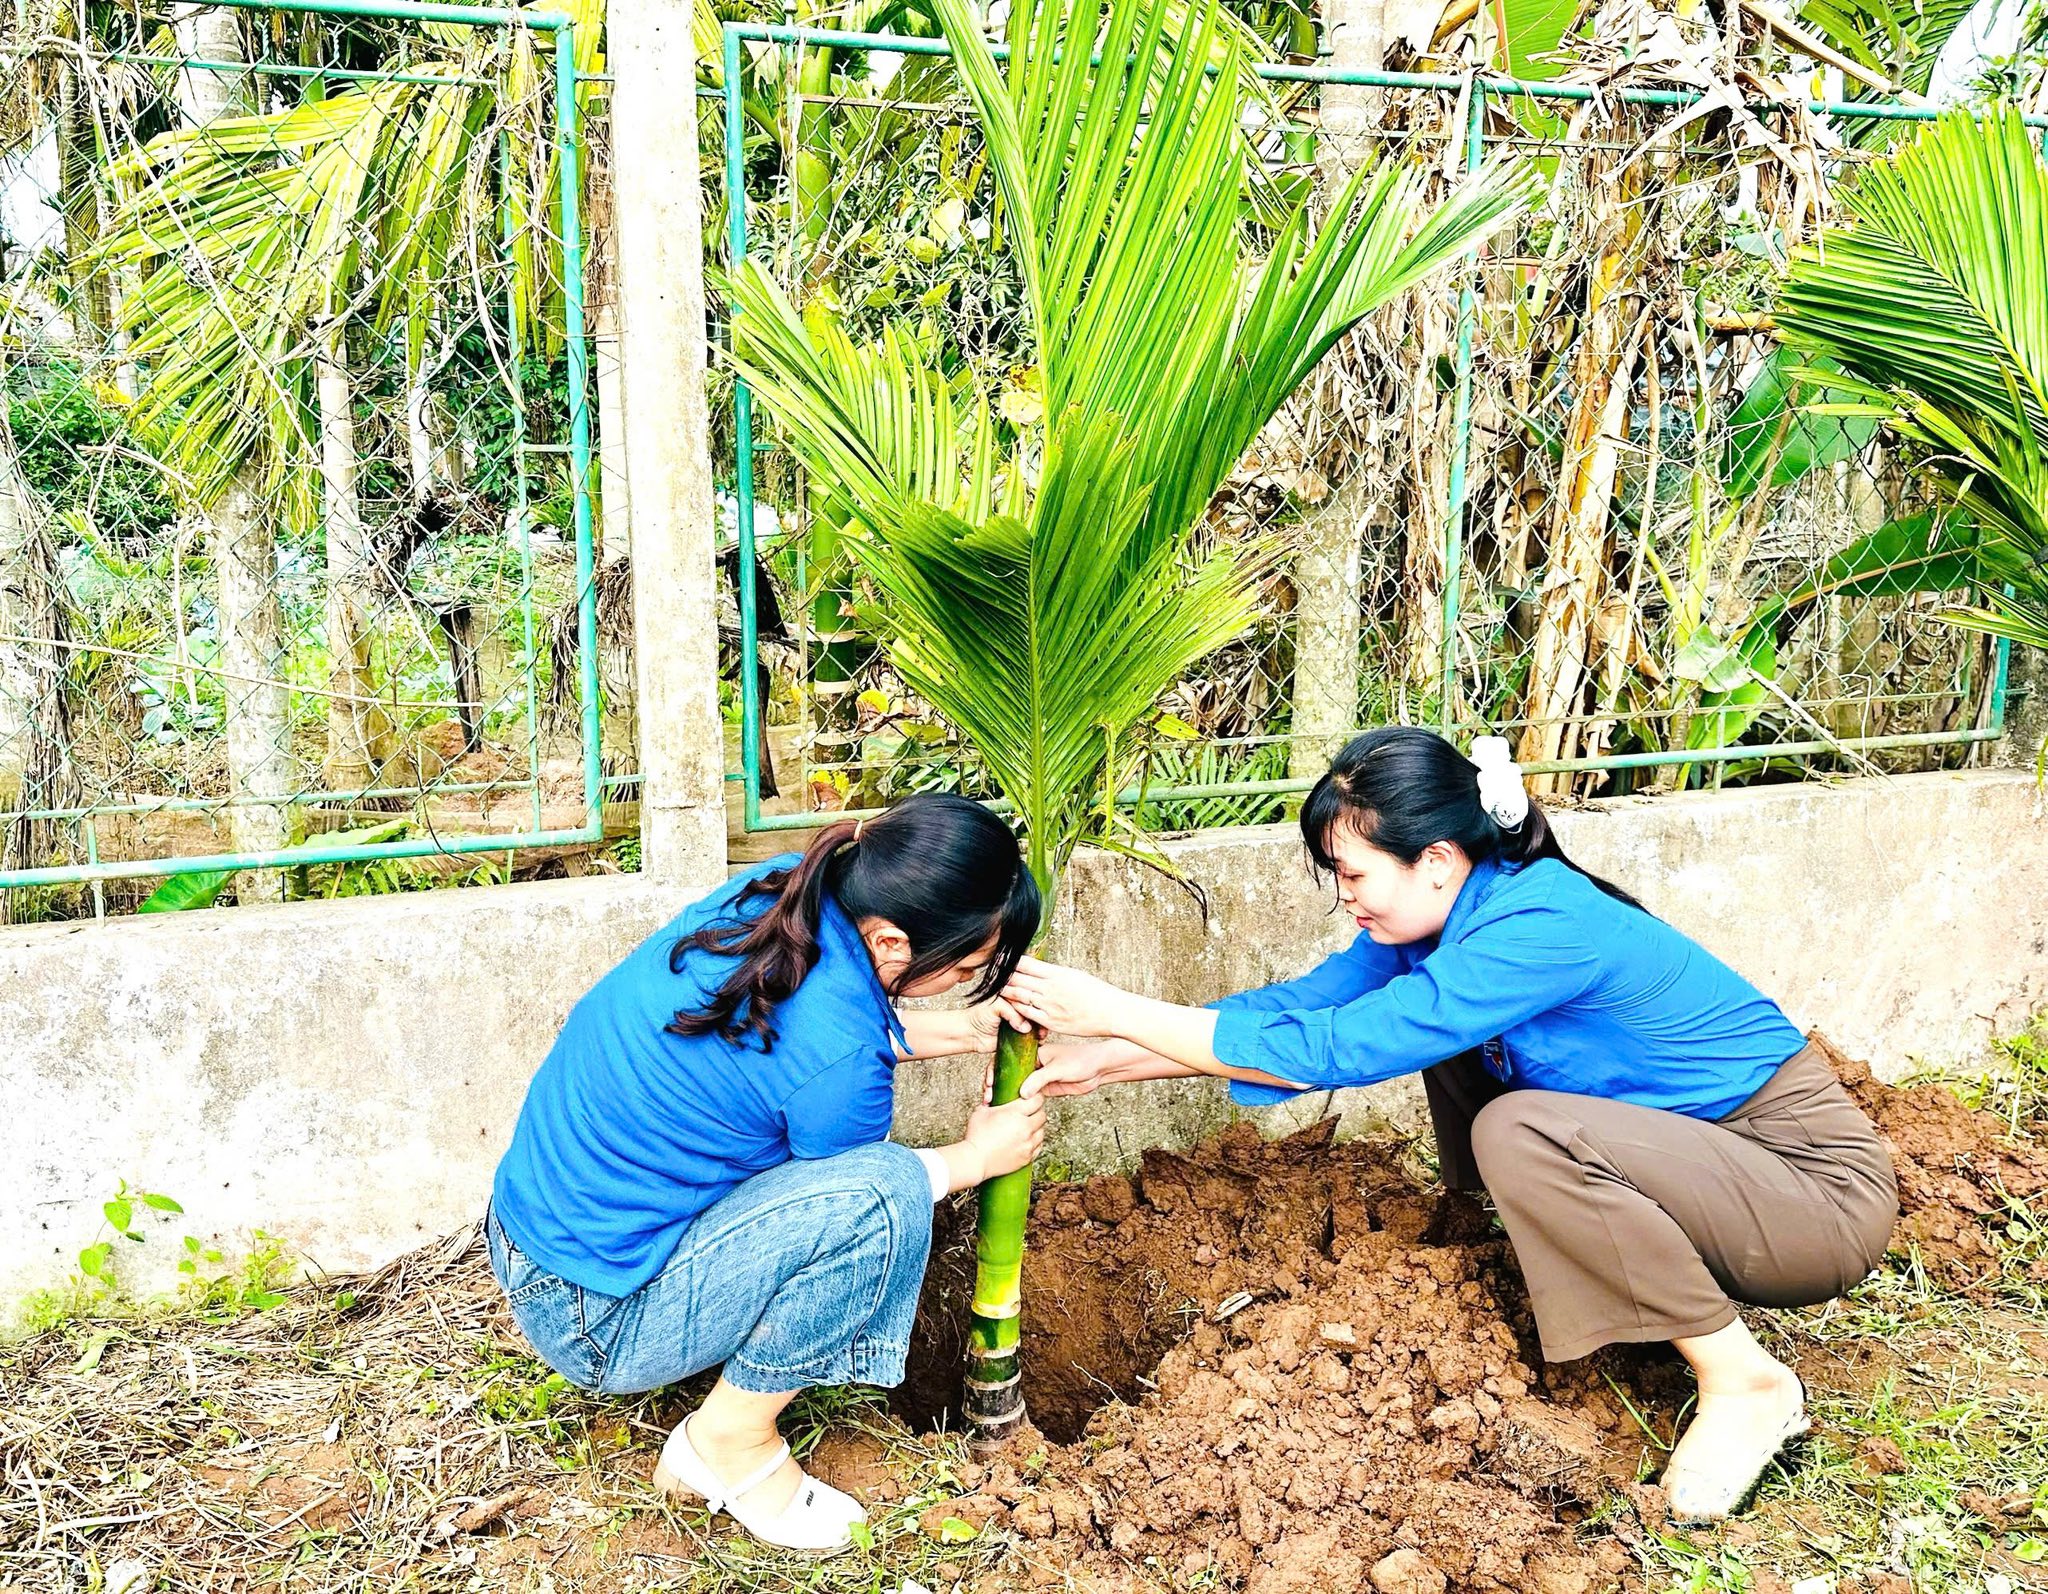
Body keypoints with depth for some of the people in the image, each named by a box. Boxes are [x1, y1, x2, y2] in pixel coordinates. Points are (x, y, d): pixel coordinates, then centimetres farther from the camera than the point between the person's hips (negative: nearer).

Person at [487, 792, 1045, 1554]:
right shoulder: (837, 1055, -30)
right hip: (592, 1318, -9)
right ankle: (732, 1442, -3)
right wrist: (976, 1157, 5)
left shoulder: (781, 888, -8)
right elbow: (862, 1202, -8)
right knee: (883, 1190, -23)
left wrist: (963, 1029, 9)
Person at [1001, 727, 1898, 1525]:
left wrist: (1114, 1010, -25)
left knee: (1519, 1132, -30)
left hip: (1816, 1187, -8)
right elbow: (1303, 1001, -1)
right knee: (1449, 1038, 4)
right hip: (1693, 1147, 8)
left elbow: (1331, 1049, -31)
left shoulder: (1539, 927, -30)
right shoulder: (1458, 907, -4)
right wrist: (1107, 1060, -7)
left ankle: (1745, 1384, -12)